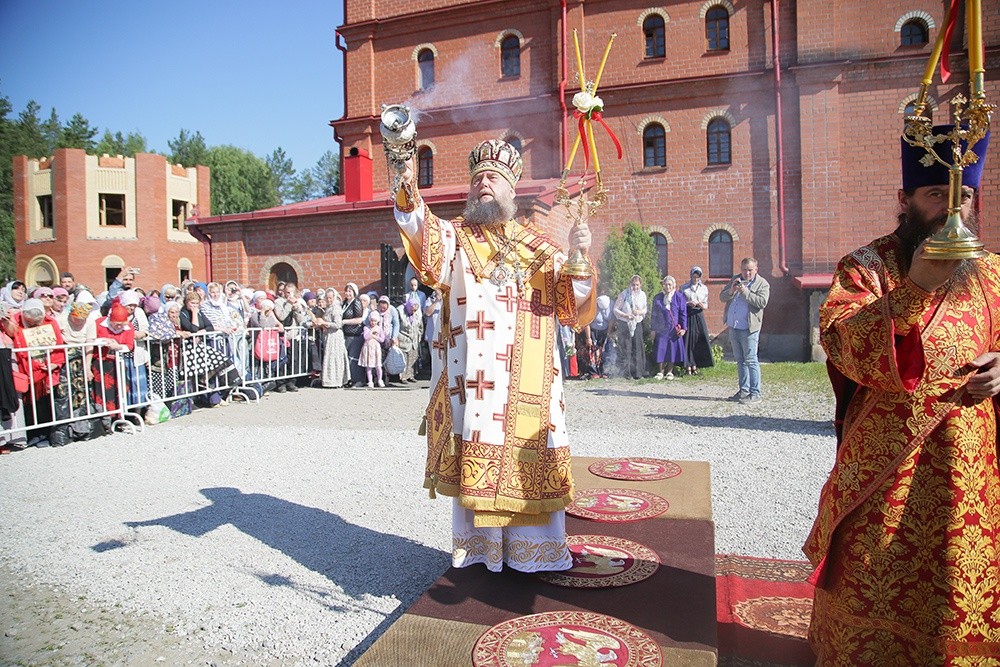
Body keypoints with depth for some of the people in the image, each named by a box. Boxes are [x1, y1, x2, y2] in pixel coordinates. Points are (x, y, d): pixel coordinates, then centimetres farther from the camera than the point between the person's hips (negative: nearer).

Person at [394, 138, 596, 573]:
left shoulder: (538, 248, 14)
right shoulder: (455, 238, 9)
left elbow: (572, 307, 5)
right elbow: (427, 240, -15)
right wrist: (408, 194, -35)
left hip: (527, 382, 2)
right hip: (472, 379, -1)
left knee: (531, 462, 3)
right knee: (473, 458, 1)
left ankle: (534, 550, 20)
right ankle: (476, 548, 18)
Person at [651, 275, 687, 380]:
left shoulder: (679, 297, 2)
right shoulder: (657, 298, 8)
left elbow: (683, 313, 2)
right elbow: (654, 314, 12)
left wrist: (683, 328, -4)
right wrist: (653, 329, 7)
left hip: (674, 329, -1)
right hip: (661, 329, 1)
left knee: (673, 349, 1)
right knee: (661, 349, 0)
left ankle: (670, 372, 12)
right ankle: (661, 372, 9)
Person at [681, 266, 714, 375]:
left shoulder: (704, 288, 10)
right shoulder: (684, 287, 5)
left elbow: (706, 306, 9)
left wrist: (701, 305, -14)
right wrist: (688, 304, -15)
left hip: (698, 315, 2)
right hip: (687, 315, -2)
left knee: (699, 340, -3)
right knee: (688, 340, -5)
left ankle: (695, 366, 5)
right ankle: (689, 367, 0)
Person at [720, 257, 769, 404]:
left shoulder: (762, 284, -3)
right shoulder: (735, 280, 14)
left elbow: (762, 302, -16)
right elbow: (722, 297, 10)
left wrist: (745, 292, -21)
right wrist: (731, 290, -10)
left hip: (749, 328, -6)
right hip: (733, 327, 6)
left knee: (751, 360, -8)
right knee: (740, 360, 13)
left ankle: (755, 394, -4)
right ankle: (744, 390, 22)